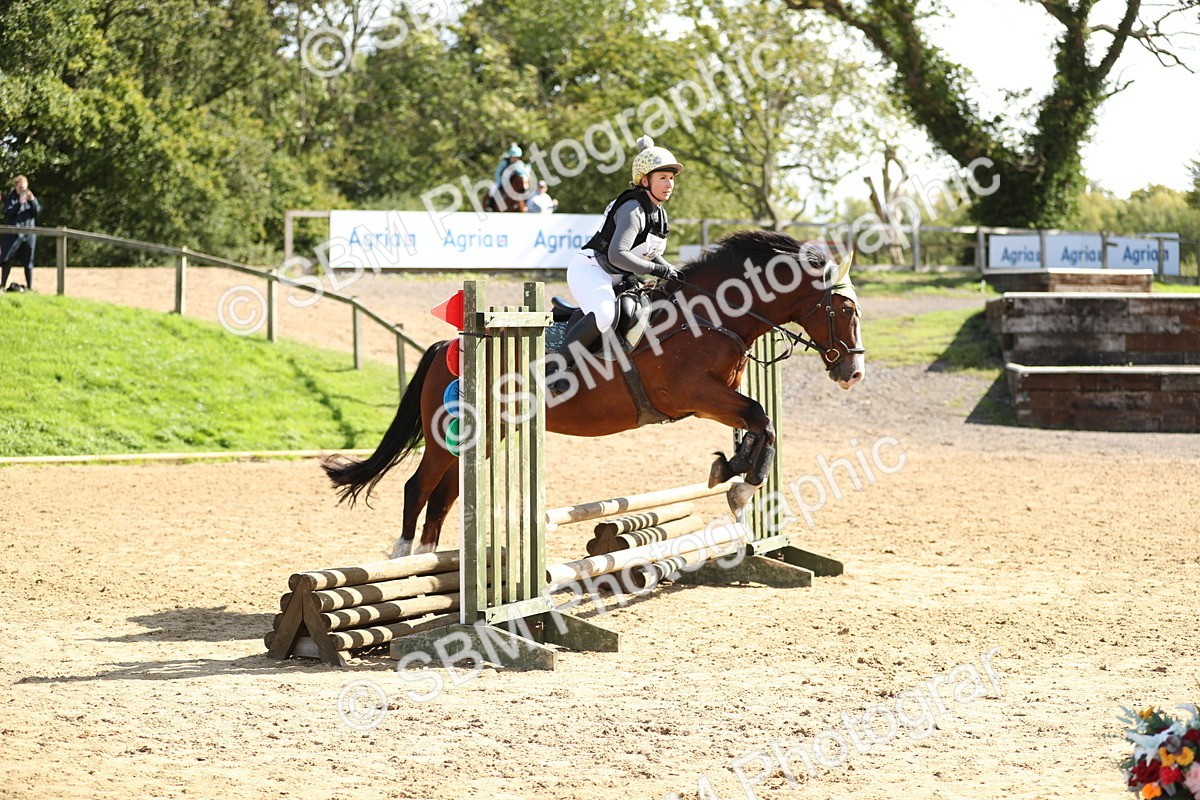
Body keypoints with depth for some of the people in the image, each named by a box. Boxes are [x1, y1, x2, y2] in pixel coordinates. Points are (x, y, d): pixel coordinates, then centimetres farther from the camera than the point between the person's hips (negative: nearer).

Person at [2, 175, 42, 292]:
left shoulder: (30, 197, 9)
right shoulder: (9, 198, 1)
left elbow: (37, 212, 1)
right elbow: (8, 213, -11)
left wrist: (32, 201, -14)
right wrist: (19, 203, -22)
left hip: (29, 234, 2)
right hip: (13, 233, -2)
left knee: (29, 262, 4)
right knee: (7, 260, -3)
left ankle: (29, 287, 9)